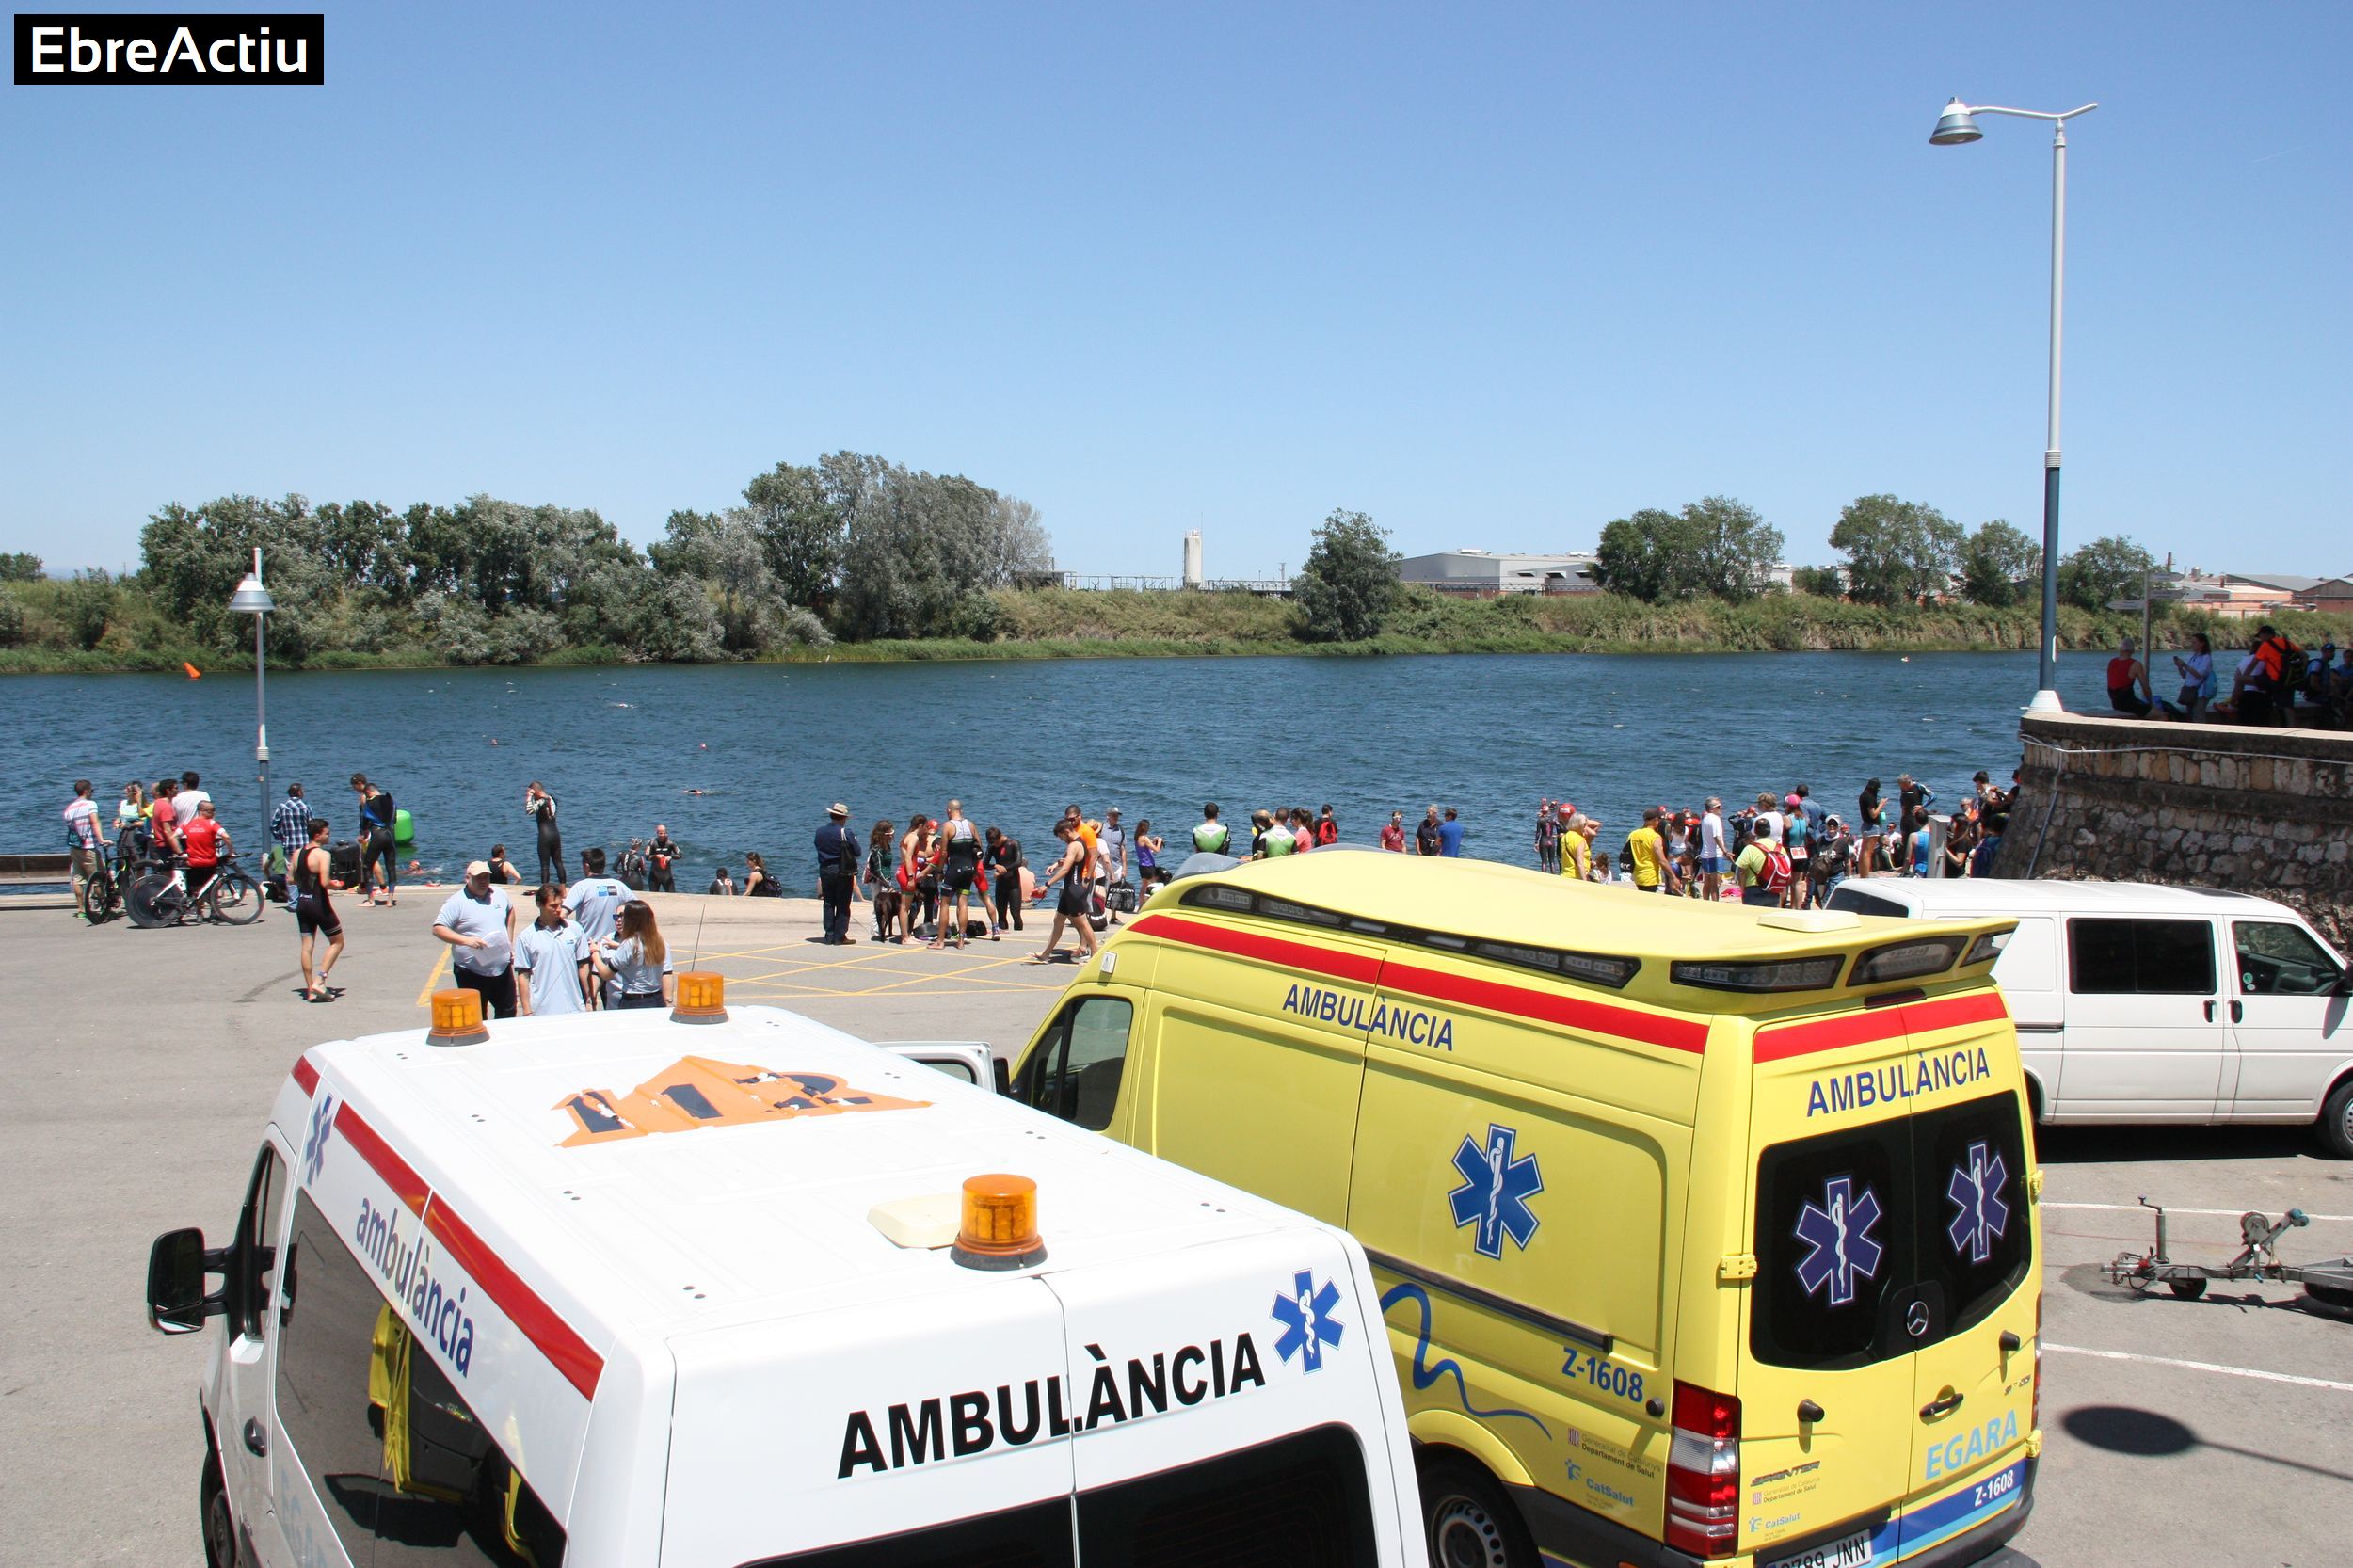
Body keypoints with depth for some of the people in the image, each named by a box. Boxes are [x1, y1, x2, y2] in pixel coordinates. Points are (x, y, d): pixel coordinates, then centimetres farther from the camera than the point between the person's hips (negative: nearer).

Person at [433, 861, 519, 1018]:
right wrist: (466, 940, -29)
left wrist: (509, 941, 17)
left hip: (503, 969, 5)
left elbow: (510, 911, 25)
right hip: (471, 974, -5)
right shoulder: (457, 902, -12)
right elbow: (438, 929, -16)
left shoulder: (499, 895, 6)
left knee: (508, 1013, 16)